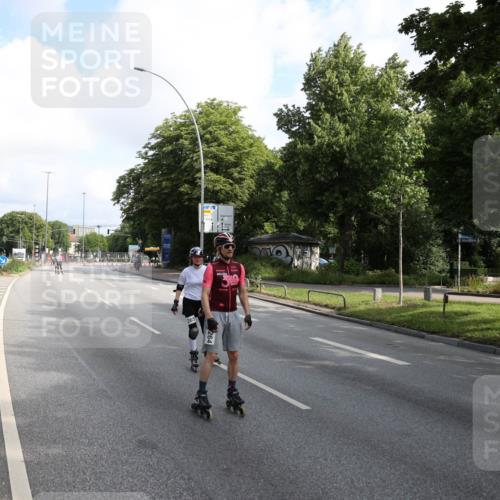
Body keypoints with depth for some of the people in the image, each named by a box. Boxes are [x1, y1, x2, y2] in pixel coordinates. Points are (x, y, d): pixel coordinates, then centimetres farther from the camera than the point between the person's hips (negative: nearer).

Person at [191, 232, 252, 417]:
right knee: (212, 355, -6)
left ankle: (232, 393, 21)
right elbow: (205, 294, -12)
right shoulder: (212, 268, -9)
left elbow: (243, 292, 12)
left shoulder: (239, 267, 7)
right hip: (216, 314, -5)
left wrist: (247, 313, 4)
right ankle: (201, 395, 4)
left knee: (234, 355, 9)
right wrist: (209, 317, -20)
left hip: (233, 315, 6)